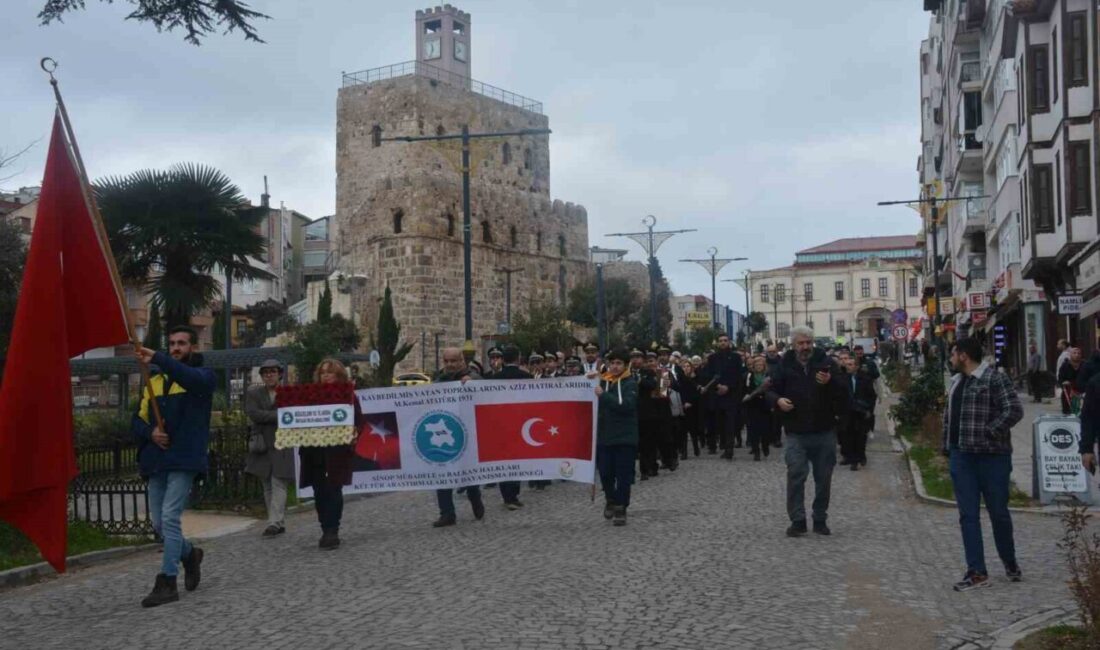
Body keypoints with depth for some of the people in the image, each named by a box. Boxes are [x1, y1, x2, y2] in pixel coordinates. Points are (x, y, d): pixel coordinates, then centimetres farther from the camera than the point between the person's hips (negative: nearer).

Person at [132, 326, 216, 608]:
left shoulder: (202, 376, 2)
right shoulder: (155, 382, 16)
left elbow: (191, 378, -24)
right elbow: (138, 420, 13)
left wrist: (157, 359, -34)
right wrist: (150, 432, -9)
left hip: (184, 460, -6)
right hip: (157, 460, 6)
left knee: (170, 518, -13)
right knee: (158, 523, 9)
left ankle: (167, 582, -5)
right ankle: (189, 554, 36)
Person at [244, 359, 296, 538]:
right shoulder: (253, 393, 8)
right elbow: (253, 414, -7)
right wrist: (279, 415, -10)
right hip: (262, 446, 3)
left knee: (278, 484, -12)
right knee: (268, 487, 7)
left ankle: (275, 523, -16)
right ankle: (279, 523, 14)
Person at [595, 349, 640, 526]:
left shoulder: (630, 383, -5)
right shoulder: (602, 381, 7)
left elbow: (626, 404, -21)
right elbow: (596, 405, 12)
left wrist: (603, 395, -21)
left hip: (625, 437, -3)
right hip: (604, 436, 3)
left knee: (624, 475, 0)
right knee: (605, 472, 5)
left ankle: (621, 508, 12)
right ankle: (611, 499, 31)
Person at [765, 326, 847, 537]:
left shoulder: (825, 362, 2)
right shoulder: (785, 366, 3)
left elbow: (843, 391, -2)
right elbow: (771, 391, 8)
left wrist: (830, 382, -23)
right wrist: (778, 400, -15)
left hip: (824, 432, 1)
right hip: (796, 433, -1)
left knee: (824, 478, 7)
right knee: (795, 476, -7)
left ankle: (820, 519, 20)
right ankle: (797, 520, 0)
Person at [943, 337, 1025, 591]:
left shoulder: (995, 379, -11)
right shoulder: (955, 382, 14)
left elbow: (1014, 411, -19)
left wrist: (988, 433, -18)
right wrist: (947, 446, 13)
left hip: (992, 456, -7)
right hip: (961, 457, 7)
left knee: (999, 512, 6)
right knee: (968, 515, 3)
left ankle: (1010, 563, 28)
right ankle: (977, 572, 6)